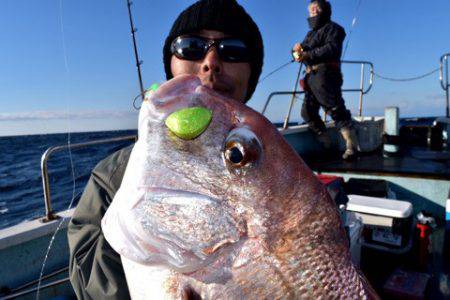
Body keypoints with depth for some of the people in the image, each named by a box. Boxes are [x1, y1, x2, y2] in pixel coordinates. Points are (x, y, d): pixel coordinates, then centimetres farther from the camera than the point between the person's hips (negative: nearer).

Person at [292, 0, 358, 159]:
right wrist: (297, 49, -4)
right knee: (308, 112, 7)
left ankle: (351, 145, -11)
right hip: (311, 76, 9)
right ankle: (326, 144, 17)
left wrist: (308, 55, -18)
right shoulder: (311, 33, 29)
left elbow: (331, 49, -12)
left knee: (336, 110, -14)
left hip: (325, 74, -9)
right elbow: (302, 51, 20)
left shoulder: (332, 28, 4)